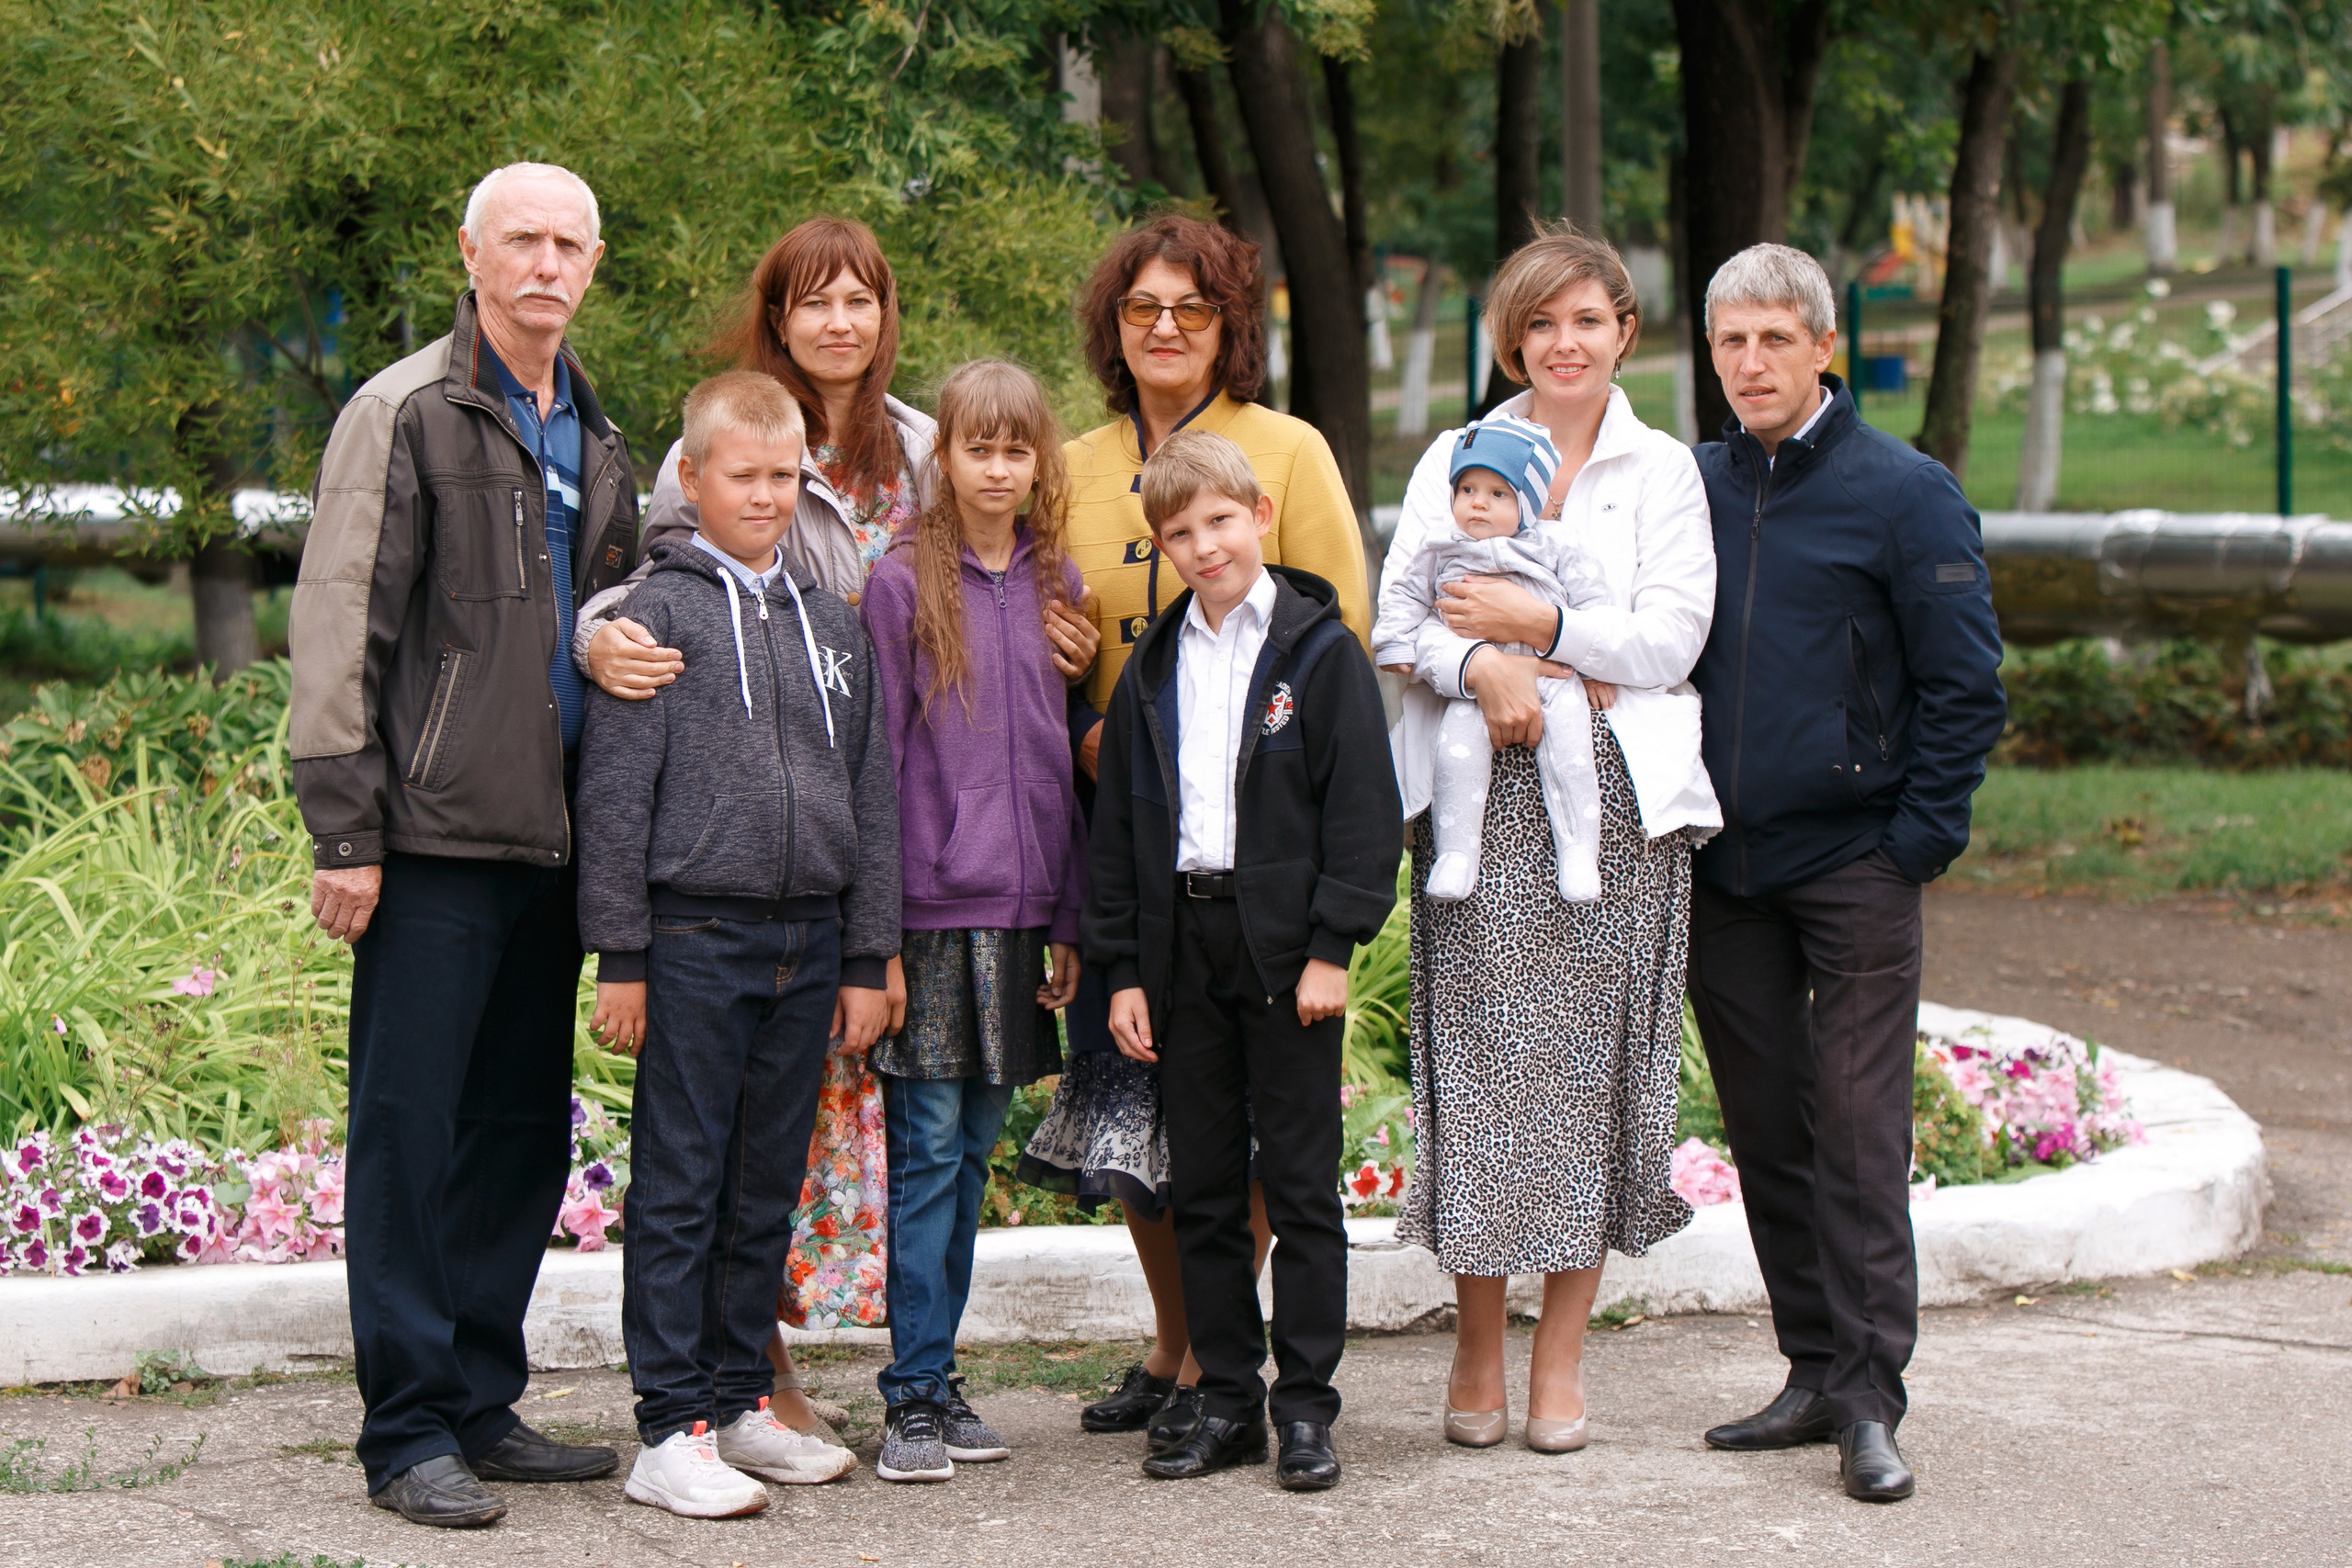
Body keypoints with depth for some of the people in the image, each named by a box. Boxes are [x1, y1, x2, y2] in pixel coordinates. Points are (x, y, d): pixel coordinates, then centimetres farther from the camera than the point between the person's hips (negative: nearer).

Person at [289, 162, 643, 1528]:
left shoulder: (593, 436, 17)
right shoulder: (408, 415, -5)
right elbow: (339, 631, -8)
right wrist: (344, 831, -13)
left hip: (551, 843, 7)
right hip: (436, 843, -7)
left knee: (526, 1133, 10)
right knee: (411, 1131, -3)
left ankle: (483, 1404, 20)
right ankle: (410, 1431, 2)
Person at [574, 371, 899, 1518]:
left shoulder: (832, 623, 14)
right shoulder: (660, 609, -2)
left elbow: (870, 794, 16)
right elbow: (613, 790, -5)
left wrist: (866, 957, 12)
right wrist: (619, 956, -8)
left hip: (808, 941, 5)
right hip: (695, 937, -5)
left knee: (769, 1185, 11)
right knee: (679, 1187, -2)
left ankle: (740, 1400, 21)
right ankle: (671, 1430, 2)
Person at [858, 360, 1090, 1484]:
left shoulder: (1056, 586, 10)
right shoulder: (902, 583, -4)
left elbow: (1068, 759, 13)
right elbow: (875, 758, -5)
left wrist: (1071, 917, 9)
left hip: (1020, 909, 4)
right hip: (931, 904, -4)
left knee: (973, 1149, 9)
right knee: (928, 1150, -3)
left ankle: (938, 1375, 17)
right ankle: (914, 1397, 2)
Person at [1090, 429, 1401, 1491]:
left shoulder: (1320, 652, -2)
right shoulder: (1151, 668, 11)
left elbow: (1363, 807, -5)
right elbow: (1116, 826, 12)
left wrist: (1332, 946, -12)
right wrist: (1122, 968, 6)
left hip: (1285, 946, -4)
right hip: (1182, 944, 4)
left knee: (1300, 1184, 0)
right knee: (1202, 1190, 8)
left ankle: (1306, 1406, 6)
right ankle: (1227, 1402, 15)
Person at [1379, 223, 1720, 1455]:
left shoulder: (1663, 471, 10)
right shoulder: (1454, 460, 12)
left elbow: (1672, 639, -1)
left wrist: (1545, 626, -11)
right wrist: (1480, 664, -18)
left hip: (1616, 795, 0)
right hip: (1483, 796, 0)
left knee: (1591, 1068, 0)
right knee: (1480, 1066, -3)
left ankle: (1558, 1359, 9)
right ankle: (1477, 1352, 9)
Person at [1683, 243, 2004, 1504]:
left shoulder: (1904, 493, -4)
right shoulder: (1691, 488, 9)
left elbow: (1964, 684, -3)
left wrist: (1918, 842, -9)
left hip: (1852, 866, -5)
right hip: (1721, 871, 5)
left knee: (1857, 1128, -6)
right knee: (1765, 1128, 8)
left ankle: (1871, 1397, -1)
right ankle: (1814, 1375, 18)